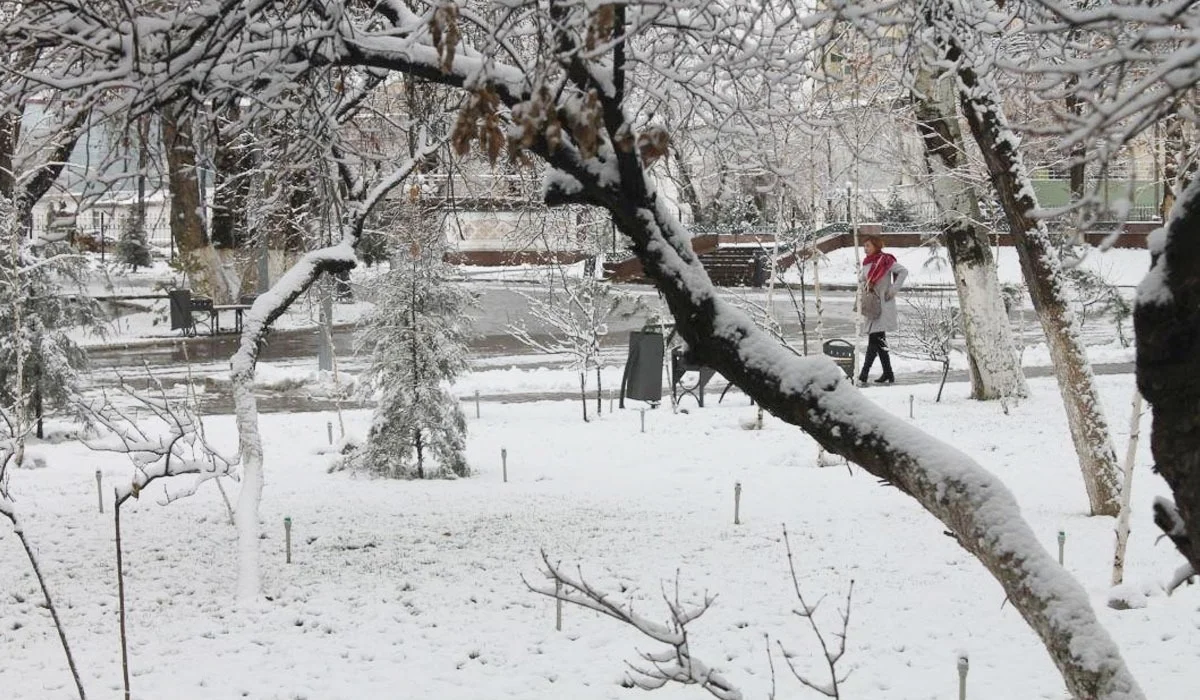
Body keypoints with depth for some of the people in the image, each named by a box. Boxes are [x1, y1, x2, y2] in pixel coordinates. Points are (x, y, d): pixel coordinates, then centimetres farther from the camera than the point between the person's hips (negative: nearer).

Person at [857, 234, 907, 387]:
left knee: (875, 340, -11)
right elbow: (861, 282, 19)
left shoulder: (885, 260, -7)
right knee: (879, 341, 10)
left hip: (883, 305, -8)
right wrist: (862, 300, 2)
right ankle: (888, 374, 18)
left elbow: (903, 271, -11)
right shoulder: (866, 263, 15)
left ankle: (863, 376, -17)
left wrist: (893, 289, -13)